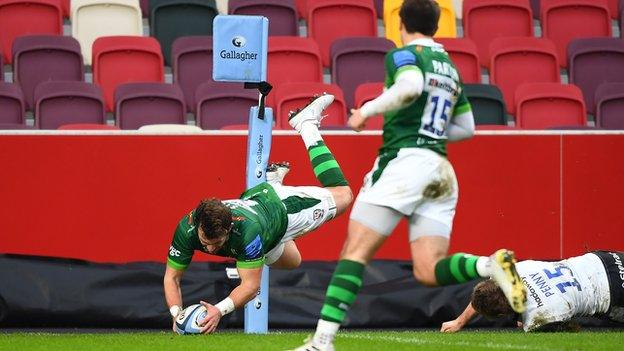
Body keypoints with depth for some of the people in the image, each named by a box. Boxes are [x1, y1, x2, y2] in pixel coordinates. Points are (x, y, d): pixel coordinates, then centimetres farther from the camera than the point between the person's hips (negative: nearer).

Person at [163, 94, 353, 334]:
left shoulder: (247, 230, -50)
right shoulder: (187, 229, -39)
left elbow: (251, 284, -45)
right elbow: (171, 277, -29)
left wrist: (220, 310, -60)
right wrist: (177, 314, -47)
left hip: (280, 205, -4)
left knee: (342, 195, 19)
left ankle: (307, 125, 31)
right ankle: (273, 177, 49)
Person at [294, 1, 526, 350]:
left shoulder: (403, 55, 1)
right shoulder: (451, 68, 23)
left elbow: (411, 85, -22)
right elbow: (467, 128, 27)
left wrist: (369, 109, -11)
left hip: (404, 160, -7)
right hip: (441, 171, 7)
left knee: (355, 252, -8)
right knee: (429, 272, 0)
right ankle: (491, 265, -26)